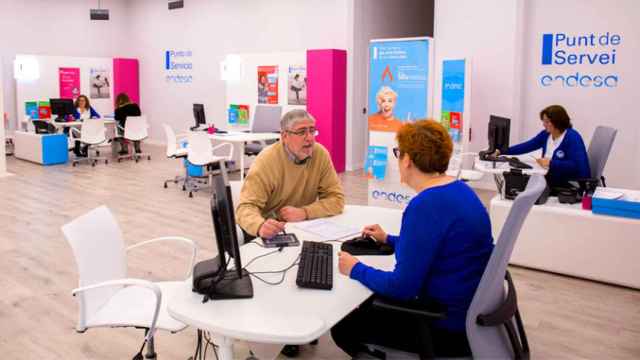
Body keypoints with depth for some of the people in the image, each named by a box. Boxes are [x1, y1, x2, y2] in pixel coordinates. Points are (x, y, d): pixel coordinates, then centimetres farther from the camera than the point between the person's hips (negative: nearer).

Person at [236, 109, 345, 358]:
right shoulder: (267, 161, -22)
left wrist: (304, 212, -31)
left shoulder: (320, 155, -12)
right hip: (267, 232, -3)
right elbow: (245, 207, -30)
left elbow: (336, 199, -14)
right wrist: (260, 226, -53)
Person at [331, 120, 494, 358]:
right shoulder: (458, 189, 4)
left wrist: (356, 270, -9)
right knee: (367, 304, 22)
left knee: (342, 326, 4)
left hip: (450, 327, -9)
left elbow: (402, 287, -25)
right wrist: (388, 240, 24)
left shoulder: (426, 206, -26)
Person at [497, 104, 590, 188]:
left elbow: (577, 165, -27)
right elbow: (526, 146, 7)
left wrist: (550, 163, -25)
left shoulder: (573, 138, -18)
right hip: (554, 180, 7)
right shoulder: (546, 134, 5)